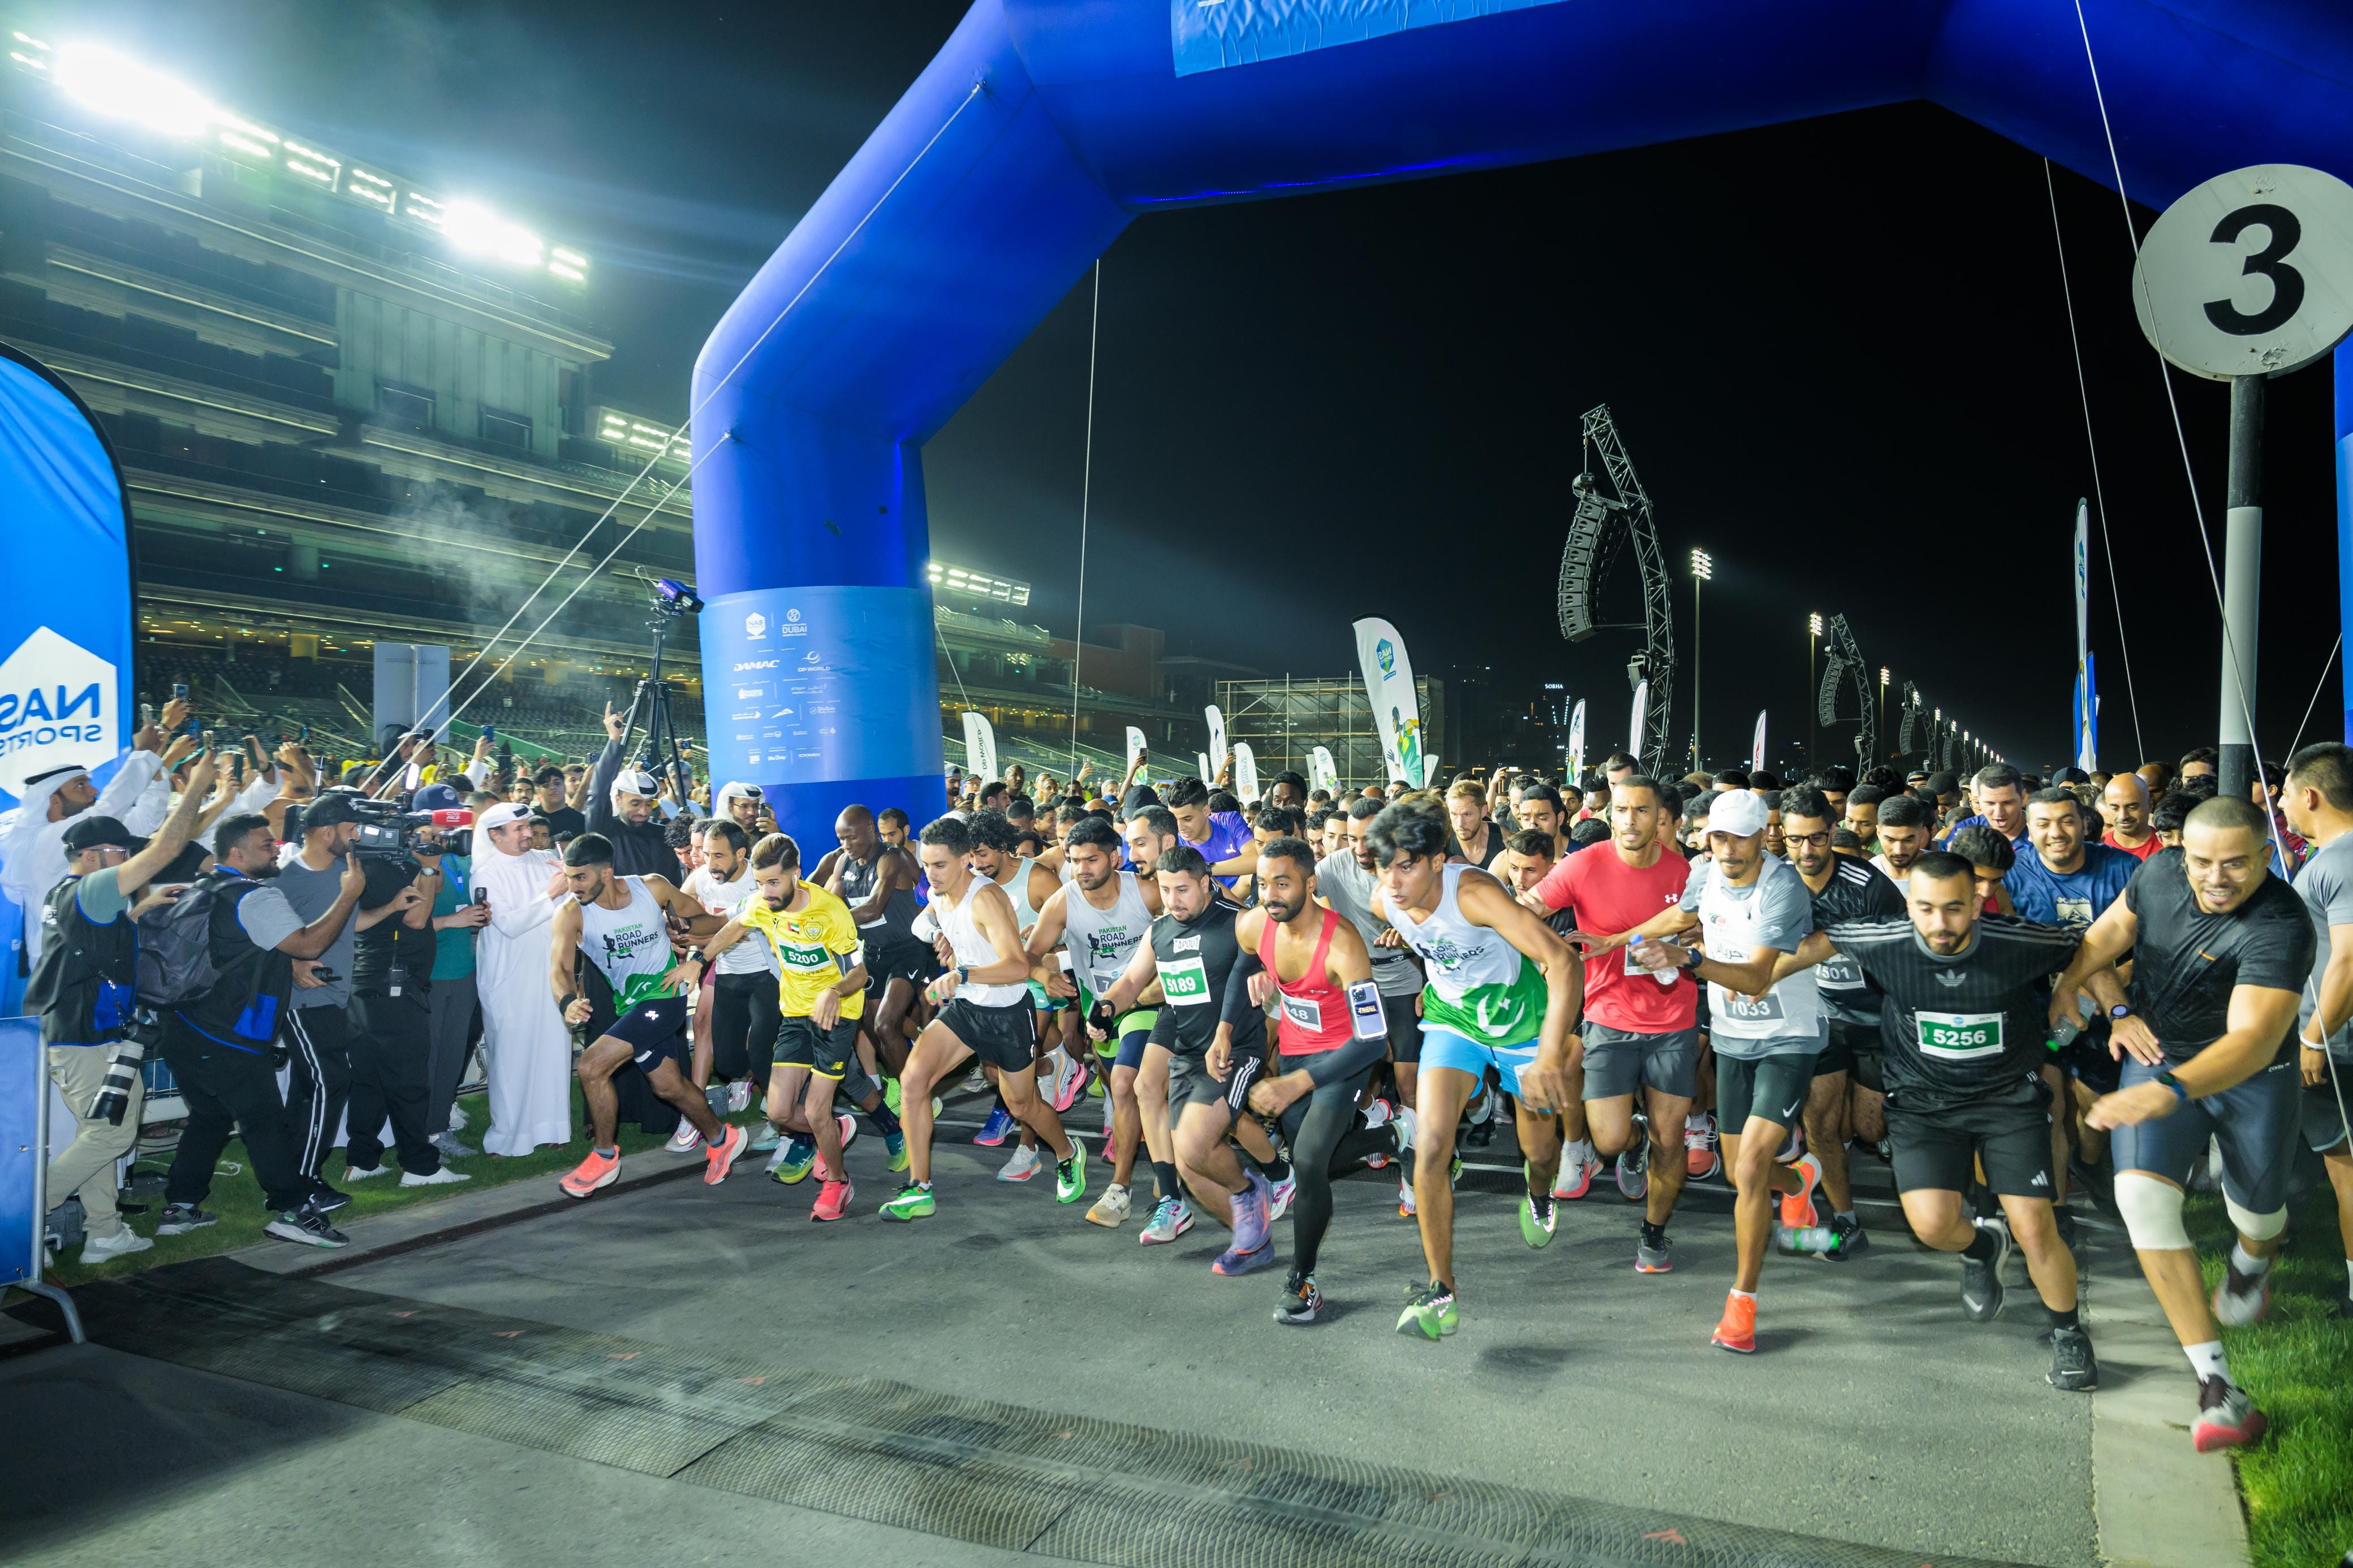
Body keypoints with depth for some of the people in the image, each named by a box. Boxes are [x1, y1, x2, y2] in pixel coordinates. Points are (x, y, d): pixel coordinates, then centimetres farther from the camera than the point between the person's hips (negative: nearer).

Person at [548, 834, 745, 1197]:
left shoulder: (653, 889, -13)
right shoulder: (570, 914, -11)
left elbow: (712, 921, 0)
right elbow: (559, 968, -24)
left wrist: (684, 925, -21)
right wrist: (568, 1001, -44)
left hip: (664, 994, -5)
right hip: (627, 1003, 5)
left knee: (591, 1066, -18)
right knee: (668, 1085, 17)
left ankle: (604, 1156, 1)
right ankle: (722, 1139, 41)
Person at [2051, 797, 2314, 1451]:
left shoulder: (2281, 927, -29)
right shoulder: (2159, 871, -13)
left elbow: (2253, 1039, -40)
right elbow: (2110, 931, 9)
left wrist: (2169, 1092, -53)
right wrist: (2070, 980, -4)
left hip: (2252, 1076, -3)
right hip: (2157, 1056, 3)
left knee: (2256, 1212, 13)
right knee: (2142, 1193, -19)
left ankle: (2249, 1266, 57)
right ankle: (2216, 1386, -15)